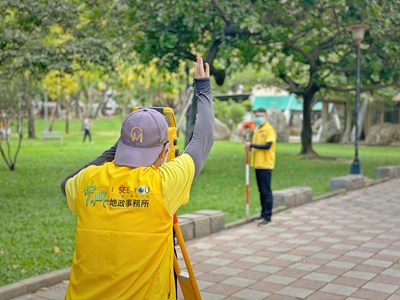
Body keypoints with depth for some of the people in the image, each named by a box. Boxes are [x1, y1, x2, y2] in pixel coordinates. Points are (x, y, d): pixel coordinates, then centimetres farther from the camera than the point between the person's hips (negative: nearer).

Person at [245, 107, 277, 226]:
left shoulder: (269, 130, -9)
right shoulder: (257, 130, 15)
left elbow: (267, 145, -21)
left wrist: (252, 145, -18)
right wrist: (249, 147, -1)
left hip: (266, 165, -8)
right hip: (257, 164, 8)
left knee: (266, 191, -6)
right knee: (261, 191, 13)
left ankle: (267, 216, -3)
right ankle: (263, 213, 22)